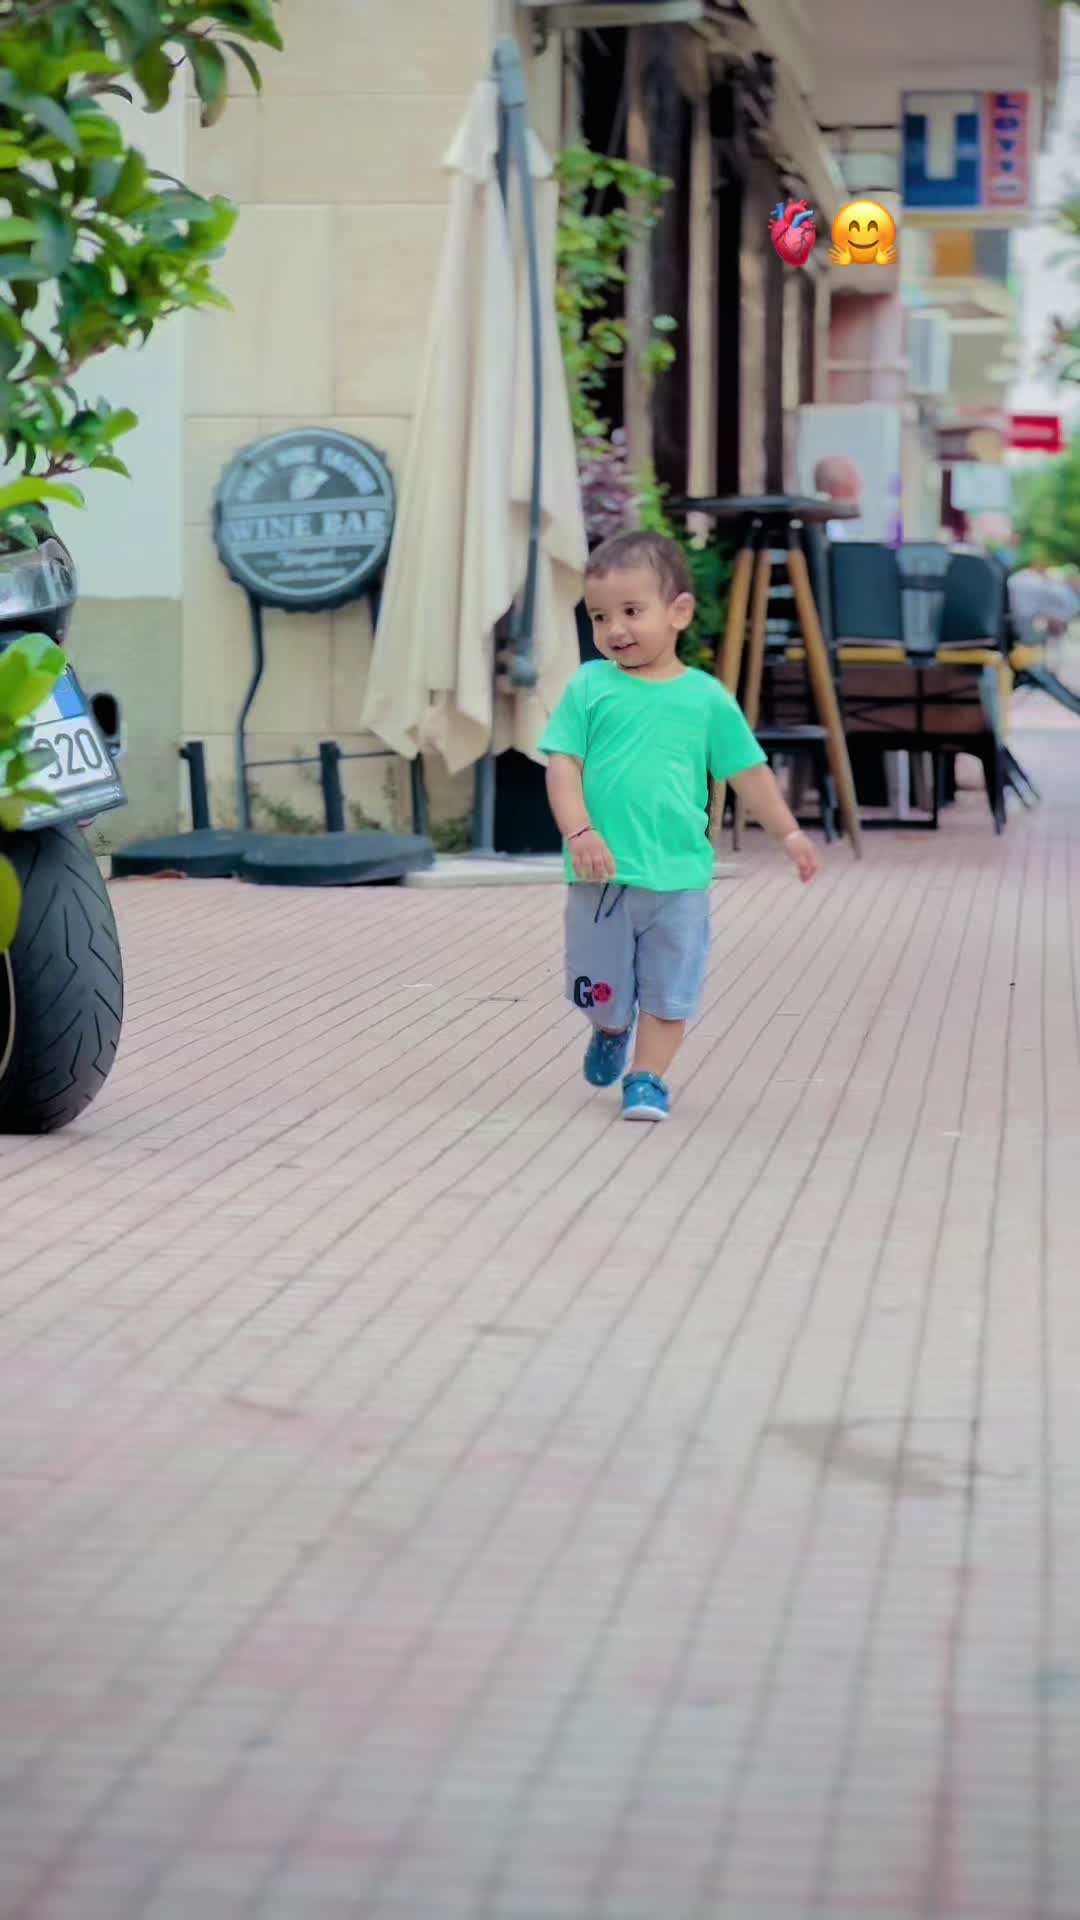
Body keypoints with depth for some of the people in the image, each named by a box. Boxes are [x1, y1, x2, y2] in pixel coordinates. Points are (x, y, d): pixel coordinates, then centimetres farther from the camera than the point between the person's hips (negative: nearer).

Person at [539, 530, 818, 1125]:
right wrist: (578, 832, -19)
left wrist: (788, 834, 12)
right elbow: (563, 764, -6)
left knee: (669, 989, 3)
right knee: (601, 985, 15)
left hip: (678, 875, 0)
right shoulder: (589, 688, -2)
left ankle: (647, 1076, 16)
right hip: (601, 873, 0)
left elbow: (747, 771, 11)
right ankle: (611, 1032, 45)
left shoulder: (706, 698, 1)